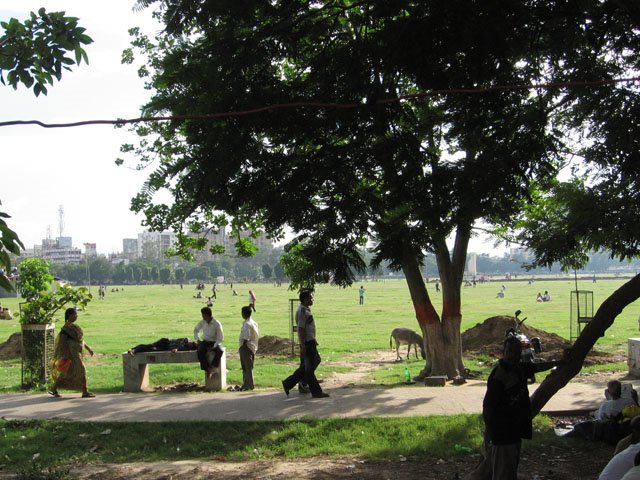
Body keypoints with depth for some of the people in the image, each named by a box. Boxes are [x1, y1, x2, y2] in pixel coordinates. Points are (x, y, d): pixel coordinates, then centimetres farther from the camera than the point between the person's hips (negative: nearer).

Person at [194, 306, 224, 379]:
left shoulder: (217, 324, -12)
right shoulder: (202, 322, 0)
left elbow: (220, 338, -10)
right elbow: (196, 331, 19)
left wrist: (214, 347, -20)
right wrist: (198, 340, 3)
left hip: (215, 343, -3)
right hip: (205, 342, 3)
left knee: (220, 351, -36)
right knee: (200, 351, -31)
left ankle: (212, 367, -30)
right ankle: (207, 369, -28)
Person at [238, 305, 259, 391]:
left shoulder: (247, 324, -18)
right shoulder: (253, 322, 11)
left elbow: (246, 339, -23)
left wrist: (241, 348, -15)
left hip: (246, 347, -9)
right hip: (252, 347, 9)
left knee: (247, 367, -3)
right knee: (248, 367, 14)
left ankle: (248, 385, 1)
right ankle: (246, 385, 20)